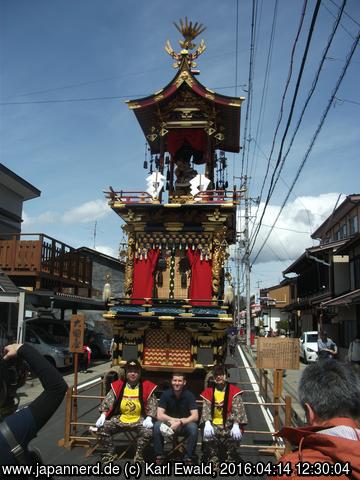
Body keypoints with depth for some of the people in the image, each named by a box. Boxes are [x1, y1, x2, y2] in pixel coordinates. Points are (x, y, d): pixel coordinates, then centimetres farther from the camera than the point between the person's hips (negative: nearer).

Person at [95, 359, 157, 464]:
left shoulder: (147, 387, -5)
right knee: (102, 428, -15)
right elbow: (107, 401, 0)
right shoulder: (117, 386, 0)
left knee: (148, 431, -31)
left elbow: (152, 405, -6)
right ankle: (111, 452, 10)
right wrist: (103, 415, -15)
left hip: (139, 419, -2)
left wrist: (149, 418, -22)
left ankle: (139, 454, -3)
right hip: (120, 418, 2)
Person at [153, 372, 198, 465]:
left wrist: (180, 422, -33)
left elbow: (195, 416, -20)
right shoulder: (166, 394, -12)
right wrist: (175, 420, -26)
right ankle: (159, 455, -12)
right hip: (169, 423, 1)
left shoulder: (189, 395, -14)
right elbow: (159, 415, -17)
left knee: (193, 427, -32)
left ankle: (188, 457, -16)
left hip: (185, 425, -1)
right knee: (157, 425, -29)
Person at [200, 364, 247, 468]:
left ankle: (230, 460, -8)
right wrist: (207, 423, -23)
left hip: (229, 425, -1)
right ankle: (213, 460, -12)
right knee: (208, 434, -30)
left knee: (236, 435, -31)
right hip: (214, 424, 1)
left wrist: (236, 425, -25)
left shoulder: (233, 391, -1)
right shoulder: (208, 392, 5)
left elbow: (237, 409, -10)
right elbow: (206, 409, -4)